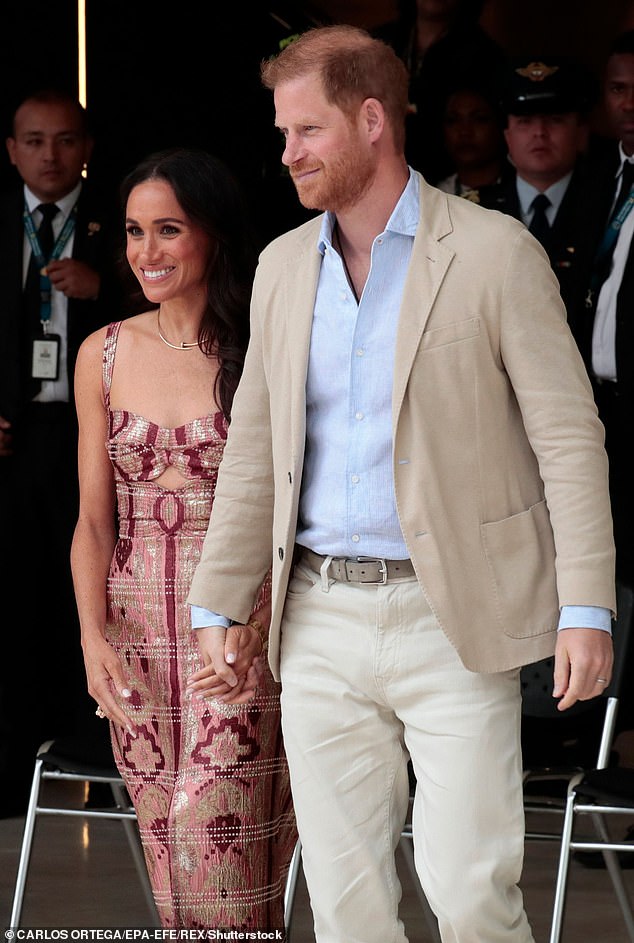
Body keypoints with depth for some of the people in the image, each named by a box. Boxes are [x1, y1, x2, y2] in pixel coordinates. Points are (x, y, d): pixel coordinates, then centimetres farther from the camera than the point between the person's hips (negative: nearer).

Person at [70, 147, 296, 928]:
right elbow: (93, 521, 9)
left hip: (241, 636, -4)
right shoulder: (104, 356, 8)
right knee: (170, 862, 6)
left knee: (218, 847, -13)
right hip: (135, 636, 4)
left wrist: (260, 626, -18)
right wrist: (93, 636, -6)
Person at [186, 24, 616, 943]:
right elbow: (255, 448, 16)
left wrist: (587, 608, -13)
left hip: (454, 621, -5)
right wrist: (218, 608, 14)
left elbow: (569, 437, -6)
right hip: (321, 620, 5)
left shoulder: (495, 253, -5)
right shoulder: (283, 266, 10)